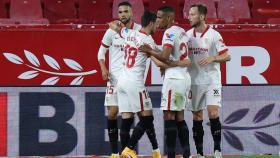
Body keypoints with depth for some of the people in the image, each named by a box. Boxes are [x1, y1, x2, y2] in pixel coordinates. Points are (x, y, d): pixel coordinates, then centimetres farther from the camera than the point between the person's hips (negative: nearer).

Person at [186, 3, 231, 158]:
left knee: (213, 113, -14)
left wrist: (212, 58, -23)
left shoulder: (213, 35, -8)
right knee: (197, 116, 5)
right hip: (194, 81, 4)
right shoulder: (187, 35, 6)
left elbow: (227, 56, -8)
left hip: (212, 80, -4)